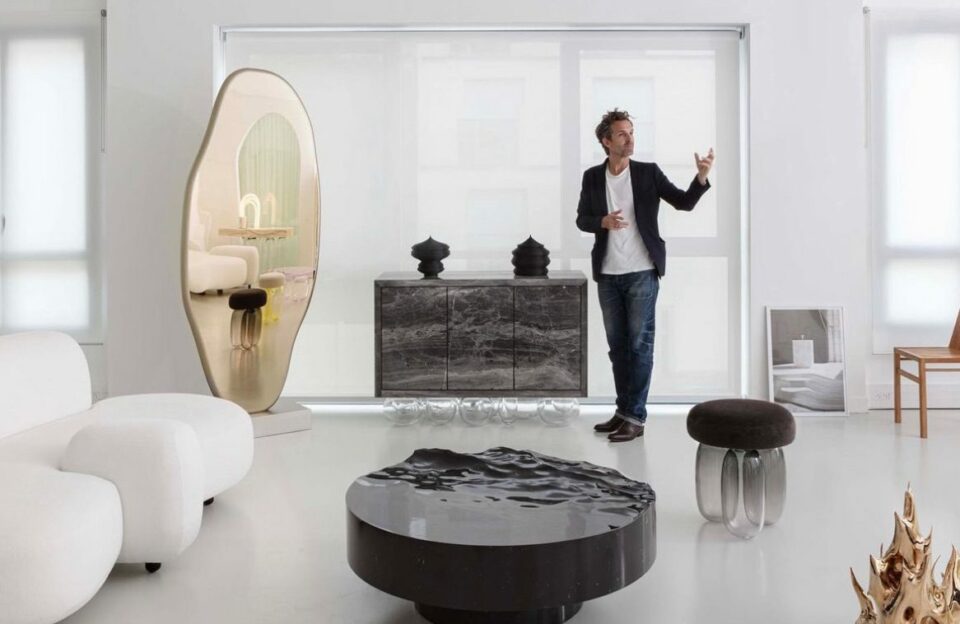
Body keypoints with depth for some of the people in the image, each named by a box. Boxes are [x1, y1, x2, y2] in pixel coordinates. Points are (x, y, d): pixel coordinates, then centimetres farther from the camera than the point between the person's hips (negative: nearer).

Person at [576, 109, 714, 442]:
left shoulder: (649, 172, -2)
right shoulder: (592, 177, 5)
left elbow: (684, 202, -4)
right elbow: (582, 219, 7)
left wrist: (702, 176, -21)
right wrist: (604, 221, -14)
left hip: (642, 272, -3)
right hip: (607, 275, 3)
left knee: (640, 344, -3)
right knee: (617, 344, 10)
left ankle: (635, 417, 2)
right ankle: (623, 411, 20)